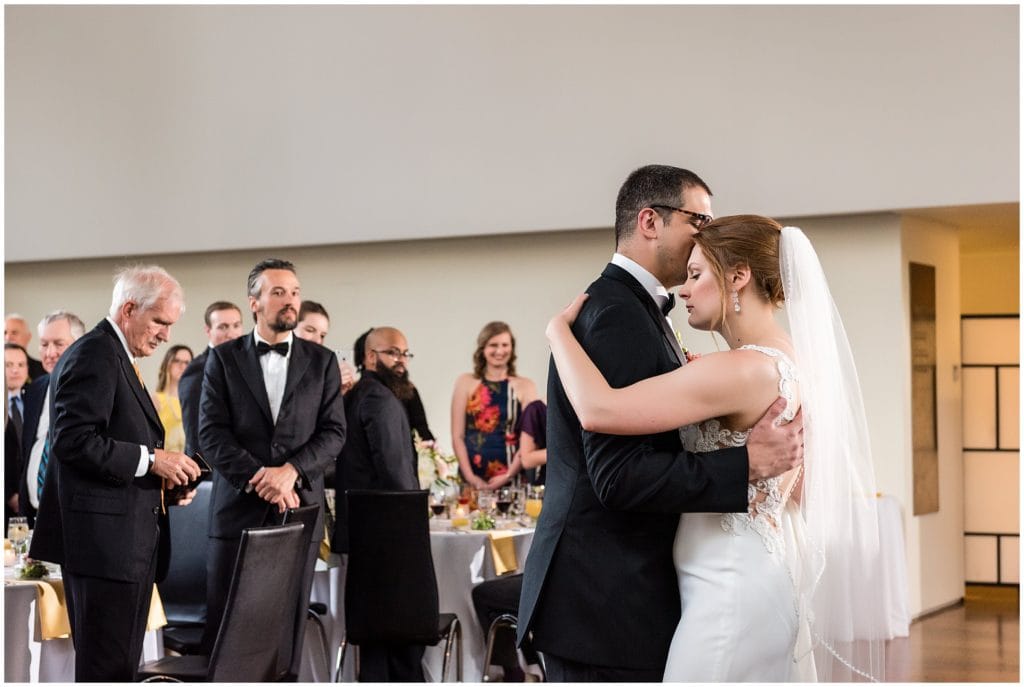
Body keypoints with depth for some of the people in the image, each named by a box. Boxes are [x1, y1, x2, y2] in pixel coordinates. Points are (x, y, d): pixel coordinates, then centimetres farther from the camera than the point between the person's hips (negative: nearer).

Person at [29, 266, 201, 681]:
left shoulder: (117, 358, 21)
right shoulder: (93, 355, -11)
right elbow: (73, 441, -21)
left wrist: (163, 478, 10)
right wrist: (151, 459, -19)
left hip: (129, 539, 11)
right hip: (104, 538, -11)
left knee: (121, 662, 13)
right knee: (107, 665, -8)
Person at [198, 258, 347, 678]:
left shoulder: (321, 362, 10)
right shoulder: (224, 358, 6)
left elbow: (333, 432, 3)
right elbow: (211, 433, -2)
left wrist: (289, 470, -13)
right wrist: (260, 478, -13)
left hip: (299, 509, 1)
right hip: (238, 508, -1)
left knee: (288, 629, 3)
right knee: (224, 630, -1)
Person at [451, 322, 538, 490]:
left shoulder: (525, 386, 6)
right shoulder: (465, 383, 8)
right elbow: (457, 436, 3)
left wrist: (508, 476, -11)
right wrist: (470, 477, -8)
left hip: (512, 479, 0)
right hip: (472, 479, 1)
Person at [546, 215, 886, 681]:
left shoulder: (744, 368, -21)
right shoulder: (793, 362, 9)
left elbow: (598, 410, -26)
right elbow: (804, 492, 19)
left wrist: (559, 329, -11)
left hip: (731, 587, -10)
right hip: (772, 572, 10)